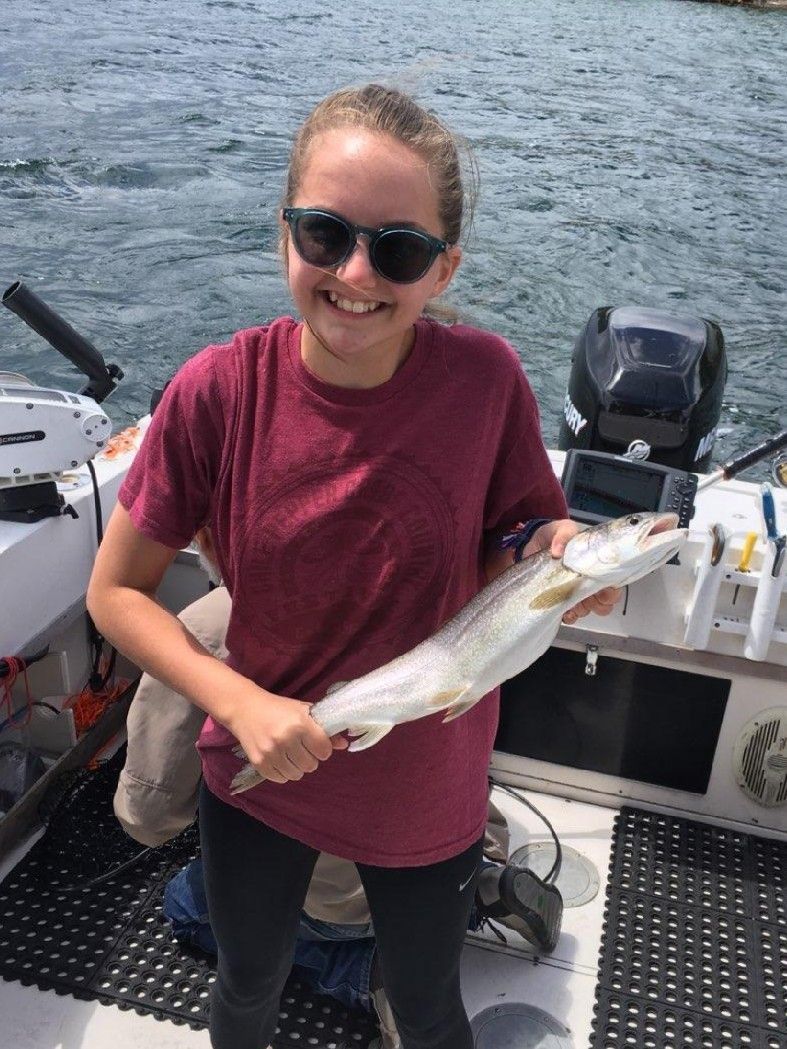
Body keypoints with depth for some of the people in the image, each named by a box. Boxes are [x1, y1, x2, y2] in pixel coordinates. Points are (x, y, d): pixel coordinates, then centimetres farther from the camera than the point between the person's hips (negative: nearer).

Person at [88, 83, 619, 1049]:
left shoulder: (484, 378, -21)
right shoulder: (221, 389, -22)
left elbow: (514, 543, -5)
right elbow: (116, 590, -12)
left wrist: (550, 552, -28)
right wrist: (241, 704, -25)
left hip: (426, 788, 0)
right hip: (258, 777, 1)